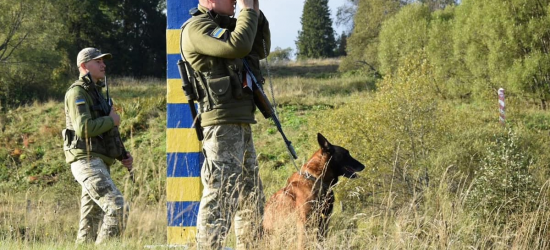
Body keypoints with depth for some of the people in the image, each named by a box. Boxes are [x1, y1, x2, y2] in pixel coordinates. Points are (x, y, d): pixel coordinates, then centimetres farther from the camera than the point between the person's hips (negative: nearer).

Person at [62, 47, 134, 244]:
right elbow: (84, 128, -23)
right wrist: (112, 120, -8)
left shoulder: (96, 94, 23)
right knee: (117, 208, -20)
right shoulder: (77, 92, -9)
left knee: (90, 225, 8)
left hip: (98, 164, 10)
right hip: (87, 162, -10)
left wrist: (123, 156, 14)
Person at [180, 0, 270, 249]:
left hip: (240, 125, 10)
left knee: (252, 197, 14)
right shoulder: (196, 27, -11)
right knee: (221, 193, -14)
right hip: (222, 124, -10)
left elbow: (261, 50, 21)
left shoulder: (224, 26, 19)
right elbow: (238, 46, -24)